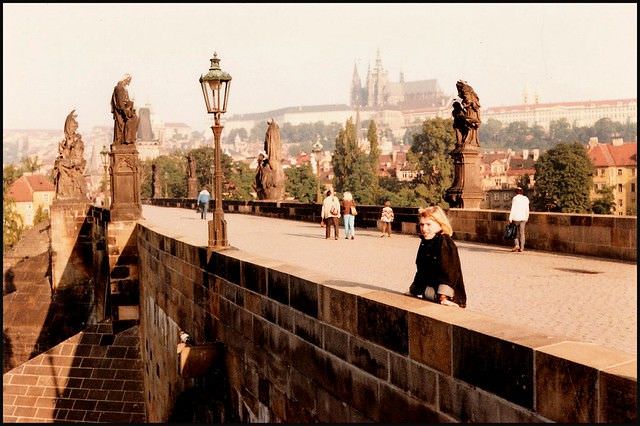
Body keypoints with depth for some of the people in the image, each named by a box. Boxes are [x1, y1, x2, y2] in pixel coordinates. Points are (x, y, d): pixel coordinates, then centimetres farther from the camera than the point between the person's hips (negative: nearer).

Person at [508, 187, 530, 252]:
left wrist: (510, 219, -8)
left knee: (515, 232, 10)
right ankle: (521, 248, 4)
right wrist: (526, 218, 18)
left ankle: (516, 245, -5)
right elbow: (527, 210, 9)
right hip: (523, 218, 3)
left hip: (516, 217, -3)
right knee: (522, 233, 5)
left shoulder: (515, 198, -6)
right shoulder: (526, 199, 6)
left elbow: (513, 209, -10)